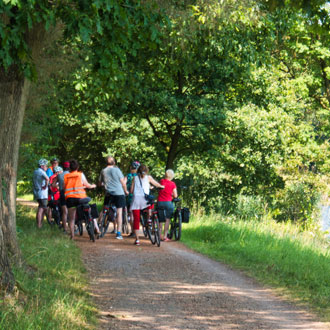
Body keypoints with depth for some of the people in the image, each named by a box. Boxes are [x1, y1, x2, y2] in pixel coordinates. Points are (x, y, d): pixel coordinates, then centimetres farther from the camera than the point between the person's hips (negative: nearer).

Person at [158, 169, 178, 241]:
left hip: (160, 202, 2)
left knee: (160, 219, 13)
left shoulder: (161, 181, 0)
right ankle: (165, 236, 1)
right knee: (167, 220, 4)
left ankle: (160, 235, 15)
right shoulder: (172, 184, -4)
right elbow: (175, 195, -4)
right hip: (168, 202, -2)